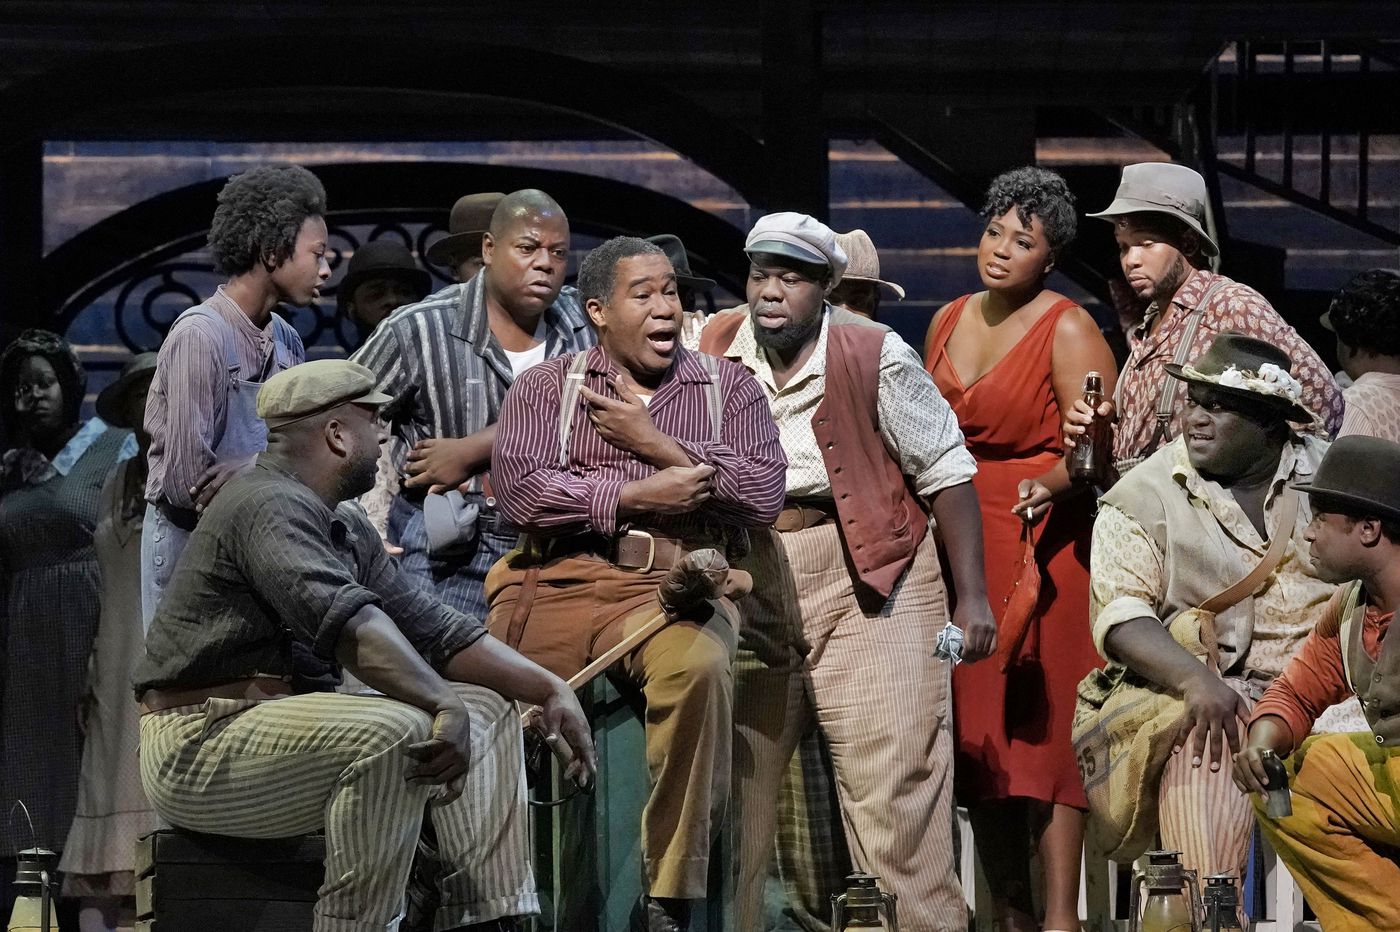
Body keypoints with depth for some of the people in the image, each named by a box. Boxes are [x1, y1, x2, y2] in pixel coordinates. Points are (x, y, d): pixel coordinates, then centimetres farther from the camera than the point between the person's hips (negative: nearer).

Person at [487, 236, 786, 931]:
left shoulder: (728, 389, 20)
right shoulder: (545, 388, 18)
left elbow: (764, 495, 3)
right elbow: (519, 489, 0)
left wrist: (655, 443, 1)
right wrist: (638, 495, -5)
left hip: (676, 583, -1)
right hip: (562, 580, 1)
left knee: (698, 664, -36)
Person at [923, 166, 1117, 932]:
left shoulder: (1067, 331, -7)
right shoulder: (948, 322, 13)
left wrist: (1053, 484, -32)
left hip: (1042, 542, -6)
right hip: (957, 544, 6)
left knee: (1041, 724, -9)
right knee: (975, 727, 5)